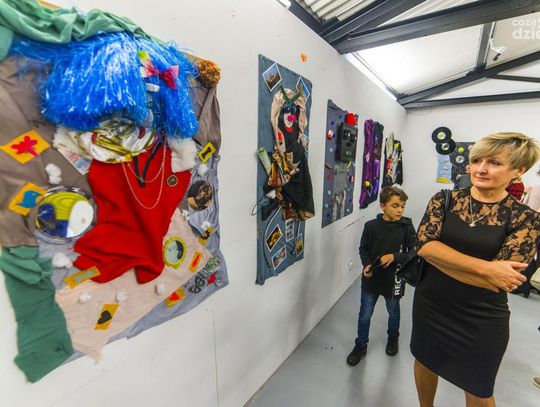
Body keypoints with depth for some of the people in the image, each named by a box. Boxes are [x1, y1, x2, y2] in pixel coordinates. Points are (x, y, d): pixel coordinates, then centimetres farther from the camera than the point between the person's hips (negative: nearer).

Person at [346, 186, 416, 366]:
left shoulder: (407, 227, -11)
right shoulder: (371, 226, -11)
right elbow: (363, 249, -1)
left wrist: (394, 257, -24)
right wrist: (367, 265, -17)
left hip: (394, 279, 0)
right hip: (371, 278, 0)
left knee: (393, 312, 25)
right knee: (365, 315, 12)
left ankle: (393, 339, 55)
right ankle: (360, 345, 35)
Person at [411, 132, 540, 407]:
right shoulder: (444, 199, -7)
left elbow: (501, 280, -19)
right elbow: (424, 245, -18)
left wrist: (439, 255, -20)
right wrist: (486, 267, -25)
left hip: (481, 319, -1)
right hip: (430, 305, 2)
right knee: (425, 362, 25)